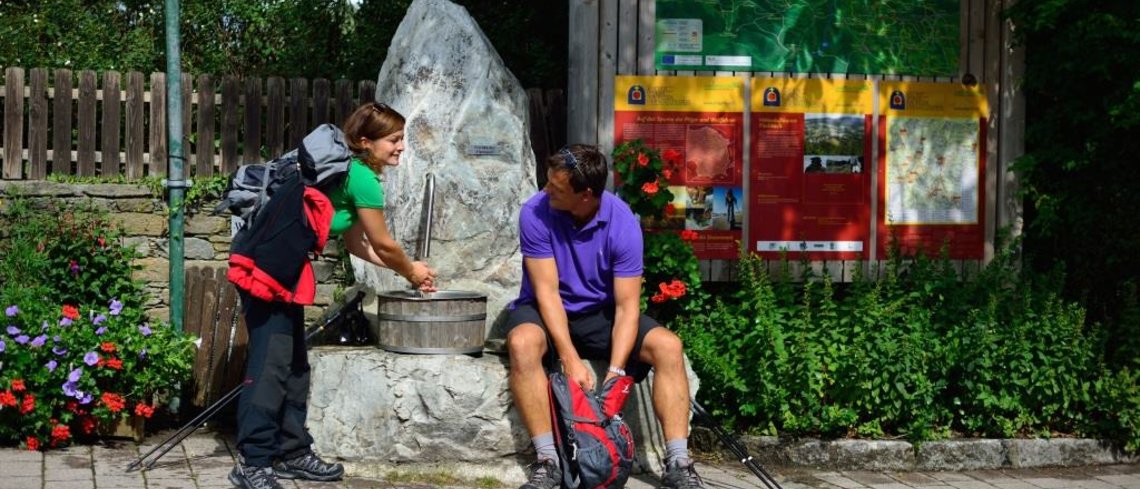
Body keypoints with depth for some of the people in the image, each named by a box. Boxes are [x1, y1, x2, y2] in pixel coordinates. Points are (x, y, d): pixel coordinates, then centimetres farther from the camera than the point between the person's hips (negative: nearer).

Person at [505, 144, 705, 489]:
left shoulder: (623, 223, -17)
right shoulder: (536, 213, -20)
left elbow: (627, 307, -18)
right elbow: (547, 291, -22)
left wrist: (616, 370, -31)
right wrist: (571, 361, -31)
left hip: (600, 314, 2)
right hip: (545, 311, -1)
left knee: (668, 346, -20)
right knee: (523, 343, -35)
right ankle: (547, 461, -30)